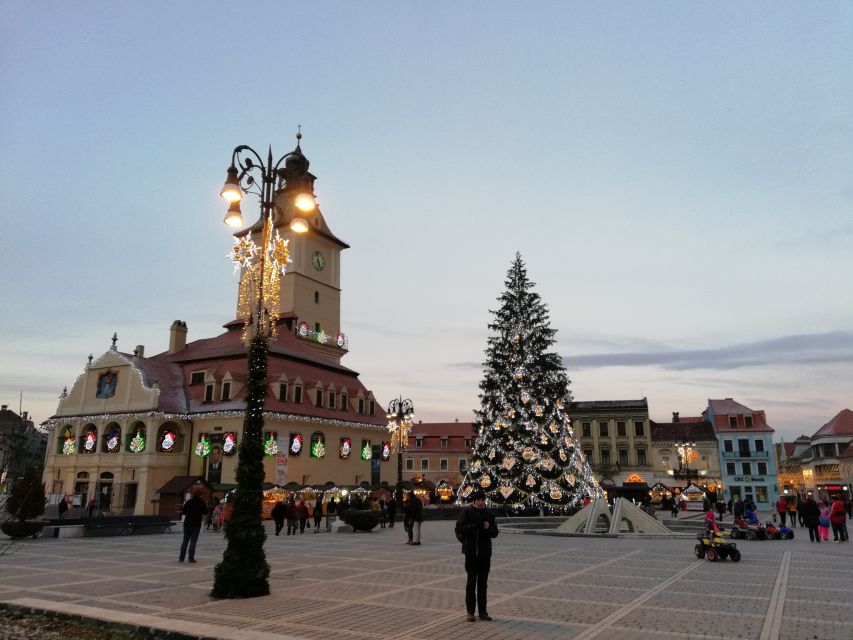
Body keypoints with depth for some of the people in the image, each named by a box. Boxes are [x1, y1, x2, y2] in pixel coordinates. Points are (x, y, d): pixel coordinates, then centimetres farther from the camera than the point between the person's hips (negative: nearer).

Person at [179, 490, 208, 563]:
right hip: (196, 524, -3)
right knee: (193, 542, 0)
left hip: (187, 524, 3)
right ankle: (191, 559, 0)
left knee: (185, 541, 12)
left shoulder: (188, 502, 1)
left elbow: (183, 512, 5)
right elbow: (205, 512, 0)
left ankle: (181, 558, 15)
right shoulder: (201, 502, -5)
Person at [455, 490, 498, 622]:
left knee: (483, 582, 10)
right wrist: (475, 526, -23)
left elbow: (495, 533, 7)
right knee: (471, 582, 2)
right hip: (471, 552, -3)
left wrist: (488, 527, -15)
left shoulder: (488, 513, 5)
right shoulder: (466, 512, -4)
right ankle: (470, 612, 12)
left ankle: (483, 611, 19)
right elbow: (459, 528, -12)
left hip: (485, 552, 3)